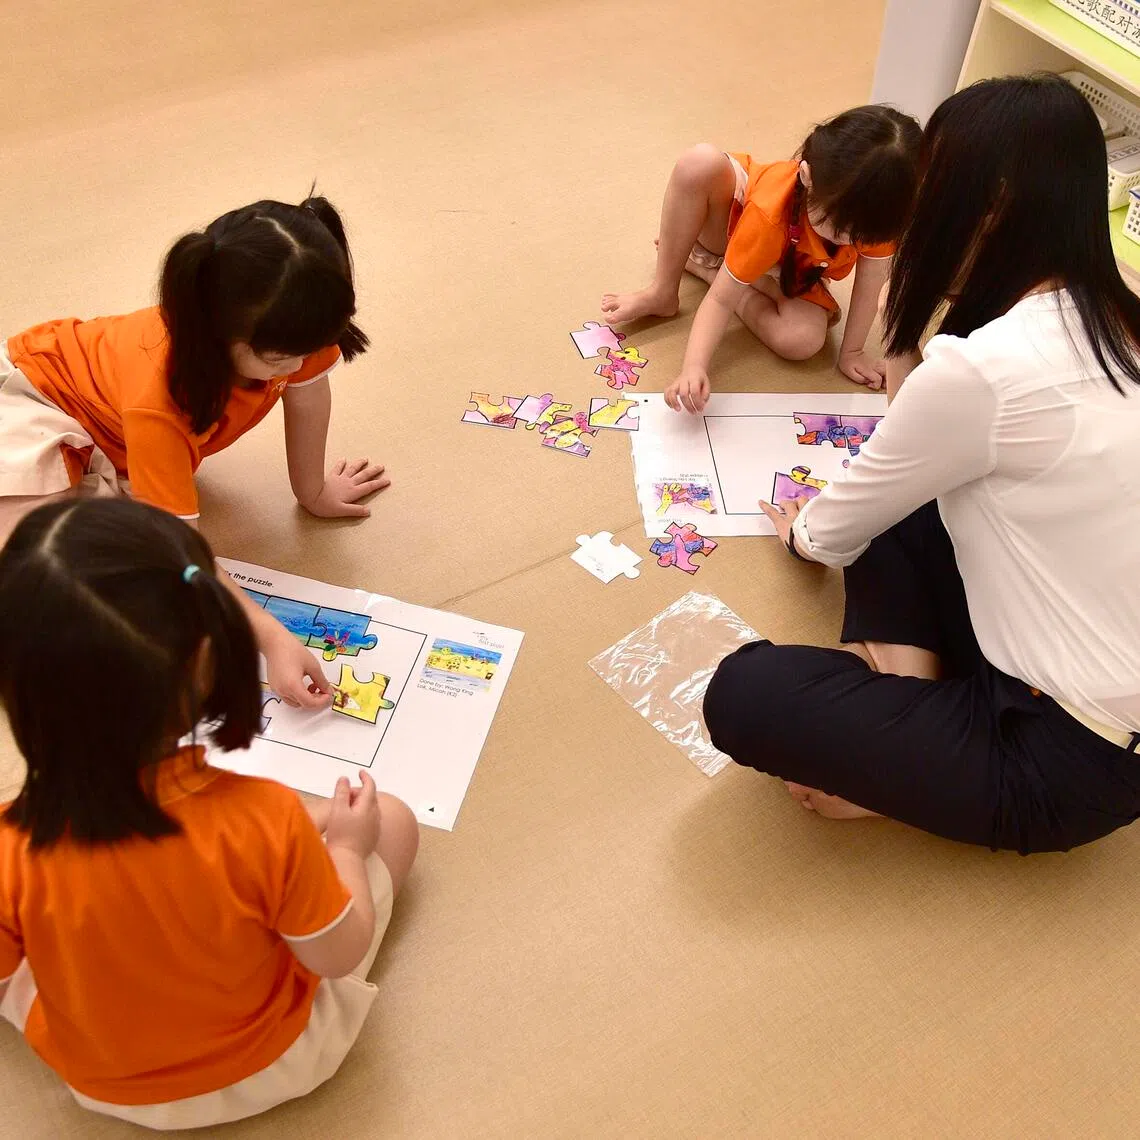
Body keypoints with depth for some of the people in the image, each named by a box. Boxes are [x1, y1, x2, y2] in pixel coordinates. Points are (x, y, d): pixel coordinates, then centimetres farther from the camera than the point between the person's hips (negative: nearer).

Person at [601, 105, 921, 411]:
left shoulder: (875, 210, -35)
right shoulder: (769, 212, -41)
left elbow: (869, 284, -21)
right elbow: (721, 299, -37)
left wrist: (851, 352, -16)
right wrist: (694, 368, -50)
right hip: (734, 223, -3)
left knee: (804, 340, -30)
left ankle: (701, 265, -7)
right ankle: (662, 292, -18)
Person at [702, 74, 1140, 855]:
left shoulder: (983, 369, -24)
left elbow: (839, 536, -5)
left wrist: (803, 533, 16)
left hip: (1072, 756, -8)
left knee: (744, 694, -13)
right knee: (895, 505, 15)